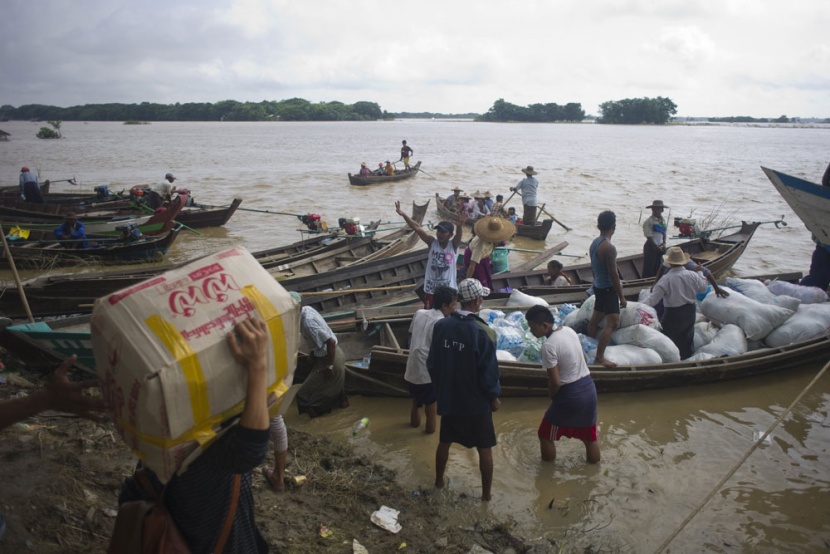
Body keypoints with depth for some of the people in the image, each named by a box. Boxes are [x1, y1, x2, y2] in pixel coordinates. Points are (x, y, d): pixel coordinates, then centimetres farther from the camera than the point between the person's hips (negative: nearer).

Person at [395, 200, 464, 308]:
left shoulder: (453, 245, -8)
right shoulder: (432, 242, -5)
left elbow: (459, 234, -29)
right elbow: (417, 228, -13)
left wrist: (460, 226, -53)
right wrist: (403, 214, -24)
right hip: (430, 289, 1)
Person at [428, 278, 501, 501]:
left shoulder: (441, 325, -7)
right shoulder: (481, 331, -22)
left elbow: (432, 363, 2)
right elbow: (488, 371, -17)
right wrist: (494, 397, -1)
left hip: (448, 398, 5)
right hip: (476, 402, -4)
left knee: (444, 442, 23)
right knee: (485, 449, 12)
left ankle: (439, 481, 40)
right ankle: (486, 494, 21)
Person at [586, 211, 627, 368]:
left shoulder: (594, 243, 6)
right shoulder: (609, 248, -22)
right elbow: (613, 274, -20)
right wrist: (621, 296, -14)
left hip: (598, 286, 10)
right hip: (608, 289, -10)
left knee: (596, 318, 21)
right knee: (613, 323, -10)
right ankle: (600, 357, -11)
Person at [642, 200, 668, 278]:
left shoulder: (662, 220, 8)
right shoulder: (649, 222, -15)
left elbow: (664, 234, 14)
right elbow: (649, 237, -16)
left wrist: (664, 244, -3)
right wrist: (658, 248, -12)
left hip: (659, 248, 7)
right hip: (650, 247, -7)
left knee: (657, 269, 13)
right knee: (648, 270, -3)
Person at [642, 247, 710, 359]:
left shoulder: (666, 279, -20)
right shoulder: (693, 275, -7)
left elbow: (653, 298, -21)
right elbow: (704, 288, 11)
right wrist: (700, 274, 23)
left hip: (673, 313, -6)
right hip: (690, 311, 6)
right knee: (687, 338, 19)